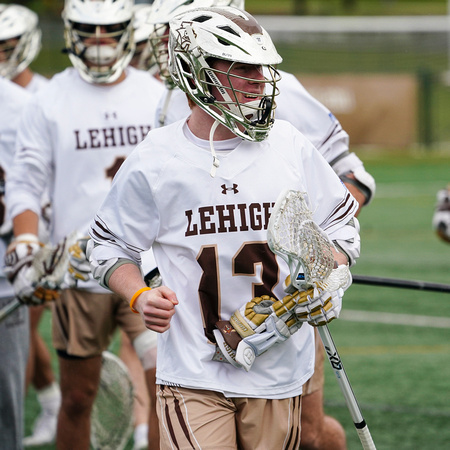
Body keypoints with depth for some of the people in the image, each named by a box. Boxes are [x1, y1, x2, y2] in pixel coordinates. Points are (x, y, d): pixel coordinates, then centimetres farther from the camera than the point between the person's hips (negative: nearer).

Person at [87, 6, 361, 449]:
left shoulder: (291, 148, 3)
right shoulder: (153, 161, -4)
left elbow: (341, 224, 15)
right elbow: (109, 246, 9)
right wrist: (140, 297, -10)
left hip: (278, 371, 3)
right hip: (193, 375, -3)